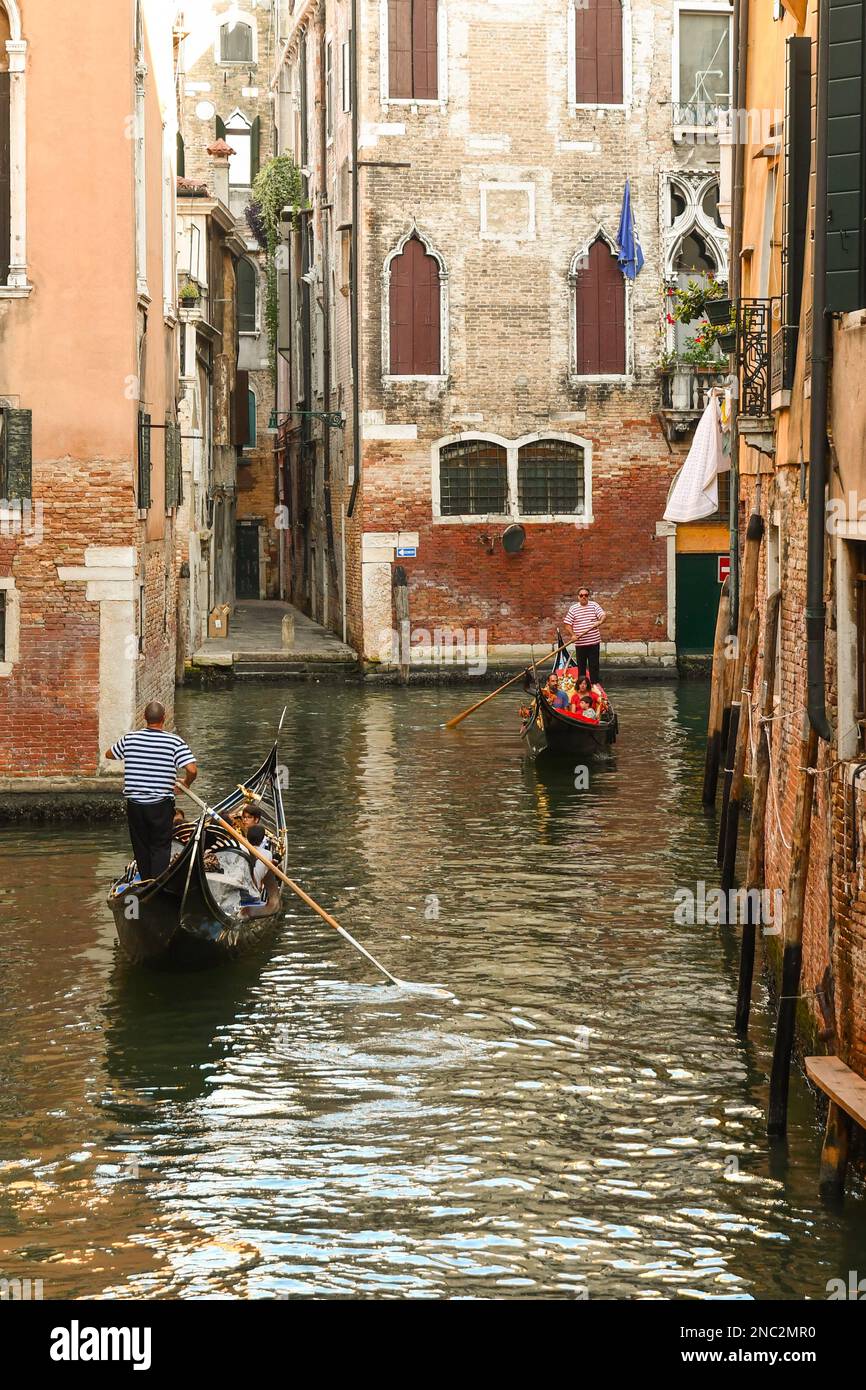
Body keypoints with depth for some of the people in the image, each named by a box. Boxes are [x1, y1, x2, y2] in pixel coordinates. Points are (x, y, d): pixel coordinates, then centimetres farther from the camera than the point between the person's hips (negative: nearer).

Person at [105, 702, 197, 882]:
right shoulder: (175, 742, -10)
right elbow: (192, 770, -18)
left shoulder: (129, 739, -1)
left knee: (141, 847, 16)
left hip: (134, 804, 3)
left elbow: (109, 755, 17)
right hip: (161, 805, -3)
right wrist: (186, 784, 3)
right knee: (161, 848, 4)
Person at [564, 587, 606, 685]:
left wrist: (600, 621, -32)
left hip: (594, 641, 0)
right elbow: (568, 623, 3)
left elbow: (603, 615, -9)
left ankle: (594, 683, 10)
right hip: (580, 643, 0)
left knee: (594, 664, 2)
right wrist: (573, 635, -12)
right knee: (581, 665, 7)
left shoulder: (594, 606, 2)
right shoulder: (573, 609, 3)